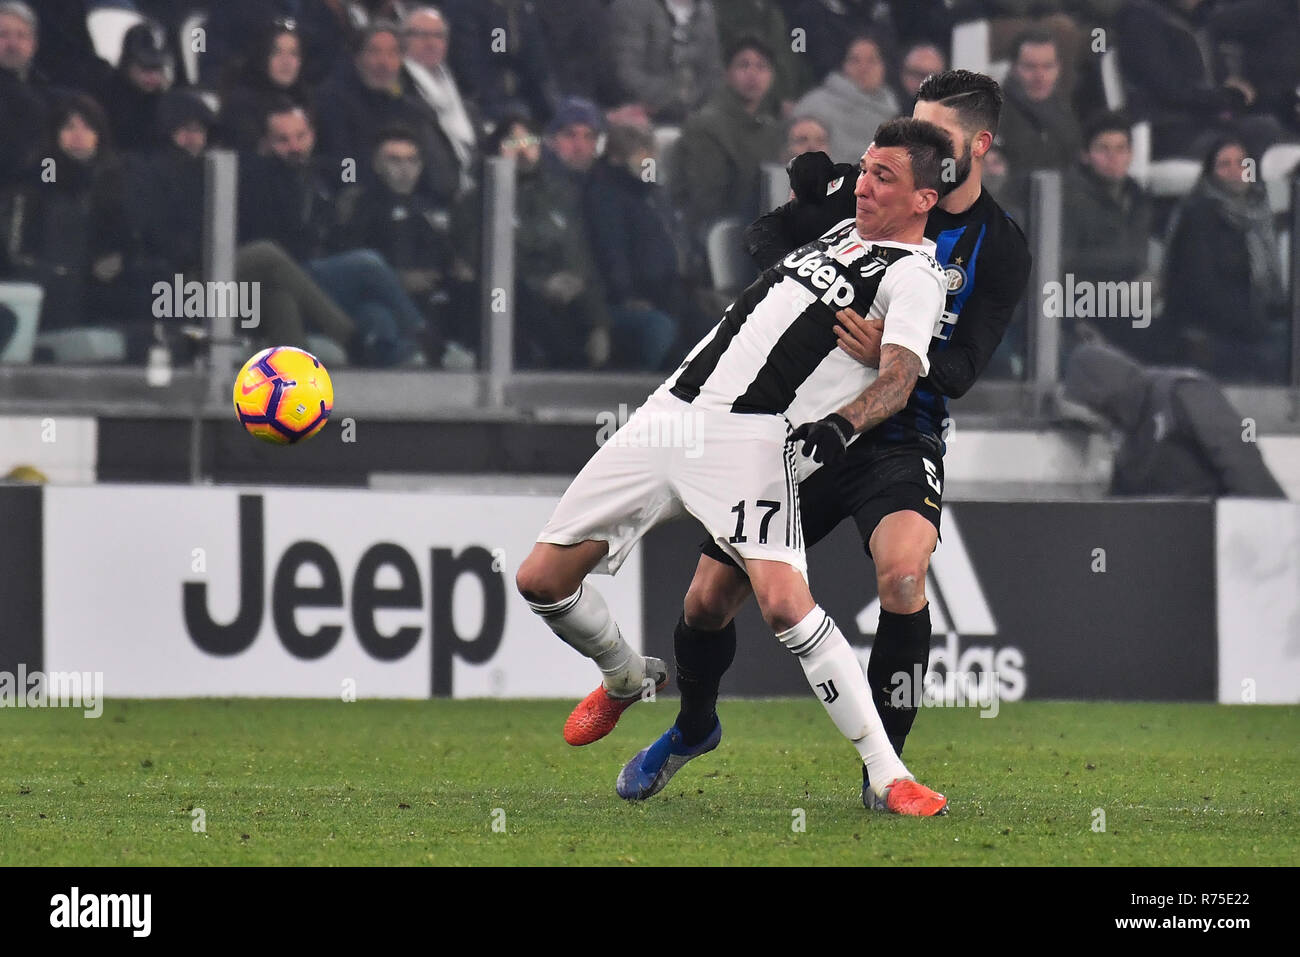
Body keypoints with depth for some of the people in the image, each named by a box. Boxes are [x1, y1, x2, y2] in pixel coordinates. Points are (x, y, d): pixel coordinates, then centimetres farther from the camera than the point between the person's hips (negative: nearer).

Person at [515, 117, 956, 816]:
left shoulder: (913, 275, -2)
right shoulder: (843, 230, 23)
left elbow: (899, 377, -17)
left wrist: (839, 423, -37)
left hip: (750, 437, -7)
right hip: (669, 412, 7)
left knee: (781, 600, -29)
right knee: (542, 578, 5)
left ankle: (888, 776, -20)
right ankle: (626, 680, 35)